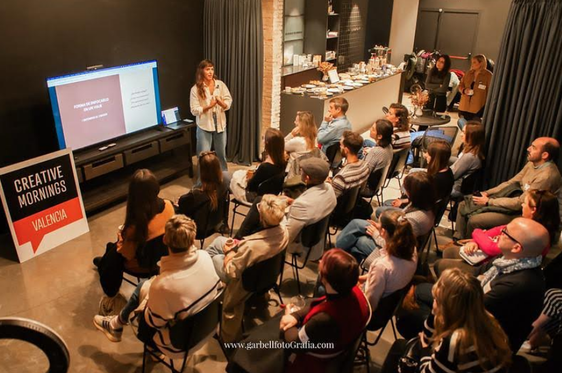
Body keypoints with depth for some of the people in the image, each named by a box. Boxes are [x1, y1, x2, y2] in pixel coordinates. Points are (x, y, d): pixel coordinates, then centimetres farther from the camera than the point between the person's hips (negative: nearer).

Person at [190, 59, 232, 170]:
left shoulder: (220, 84, -1)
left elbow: (228, 102, 0)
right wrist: (209, 106, -23)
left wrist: (221, 103, -22)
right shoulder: (196, 89, -8)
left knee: (221, 154, 17)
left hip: (220, 124, 3)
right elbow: (194, 110, -10)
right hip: (204, 126, -3)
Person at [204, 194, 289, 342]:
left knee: (215, 257, 24)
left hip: (243, 279, -6)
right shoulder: (283, 231, -22)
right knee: (219, 240, 23)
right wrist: (239, 245, -1)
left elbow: (231, 272, -28)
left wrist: (230, 251, -11)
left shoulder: (251, 246, -43)